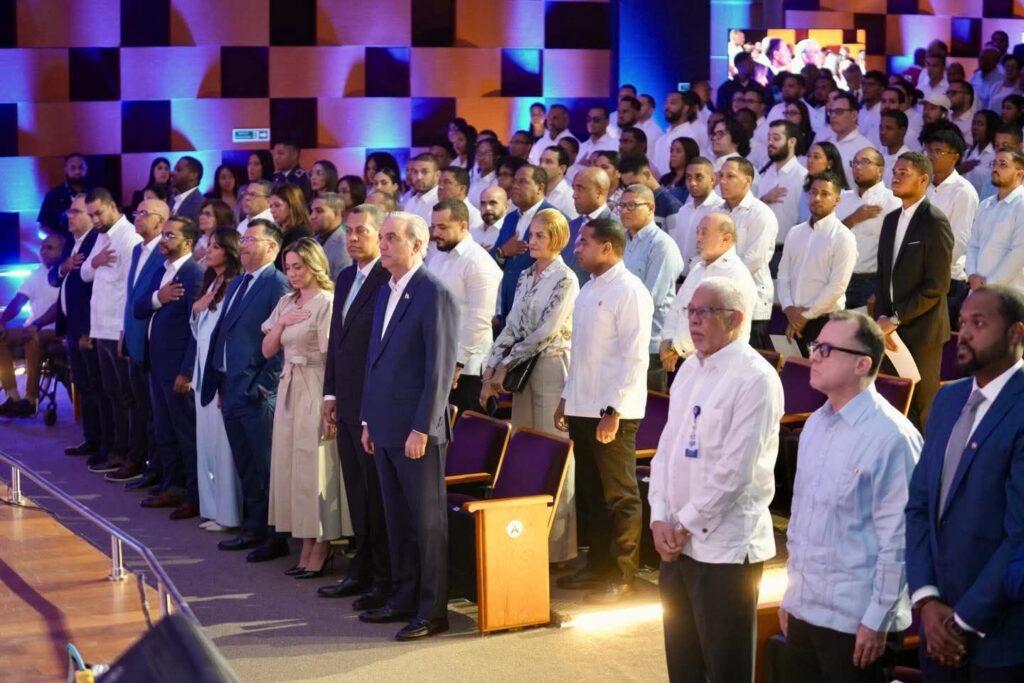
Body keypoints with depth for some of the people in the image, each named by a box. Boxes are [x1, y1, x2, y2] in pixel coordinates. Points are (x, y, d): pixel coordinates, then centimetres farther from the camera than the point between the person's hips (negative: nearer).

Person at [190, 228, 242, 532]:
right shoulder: (209, 284, 15)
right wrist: (196, 311, 1)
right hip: (204, 373, 9)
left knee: (223, 442, -6)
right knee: (206, 441, 11)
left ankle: (228, 513, 0)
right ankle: (212, 508, 17)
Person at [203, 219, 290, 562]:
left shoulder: (278, 285, -12)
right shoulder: (236, 284, 16)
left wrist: (264, 386, -17)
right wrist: (219, 382, 13)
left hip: (257, 392, -9)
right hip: (230, 388, 9)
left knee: (266, 467, -2)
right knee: (245, 467, 15)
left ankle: (277, 536, 5)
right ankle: (254, 529, 25)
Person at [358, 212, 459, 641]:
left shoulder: (435, 295, -12)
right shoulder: (386, 293, 15)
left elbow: (441, 366, -16)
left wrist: (422, 427, -18)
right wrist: (369, 419, 16)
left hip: (416, 428, -8)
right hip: (385, 427, 8)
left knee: (428, 520, 0)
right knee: (397, 518, 14)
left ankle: (433, 610, 6)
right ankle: (404, 598, 23)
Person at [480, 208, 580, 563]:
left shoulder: (565, 280, -8)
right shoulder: (526, 277, 13)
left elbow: (545, 331, -13)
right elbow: (511, 325, 10)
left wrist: (507, 365, -10)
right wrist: (491, 369, 0)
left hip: (552, 370, -7)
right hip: (522, 372, 7)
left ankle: (557, 546, 3)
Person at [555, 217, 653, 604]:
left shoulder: (629, 292, -13)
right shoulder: (589, 289, 14)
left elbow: (635, 358, -17)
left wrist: (613, 411, -20)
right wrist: (567, 398, 16)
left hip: (611, 413, -8)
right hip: (582, 408, 8)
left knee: (619, 496, 1)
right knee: (589, 493, 14)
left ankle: (621, 576, 8)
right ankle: (598, 565, 25)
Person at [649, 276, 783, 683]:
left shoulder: (755, 378, -15)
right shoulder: (689, 370, 11)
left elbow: (734, 470, -19)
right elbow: (666, 450, 11)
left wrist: (686, 525, -13)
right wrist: (660, 519, -1)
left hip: (725, 546, -8)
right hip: (677, 541, 8)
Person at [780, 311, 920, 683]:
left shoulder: (891, 436, -17)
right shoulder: (815, 425, 7)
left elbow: (898, 538, -16)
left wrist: (877, 621, -14)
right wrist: (791, 593, 15)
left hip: (853, 620, -7)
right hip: (803, 609, 7)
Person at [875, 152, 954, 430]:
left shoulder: (935, 223, -10)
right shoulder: (891, 220, 14)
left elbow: (937, 285, -14)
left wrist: (896, 319, -13)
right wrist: (882, 318, 0)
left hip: (921, 331, -6)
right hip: (891, 327, 6)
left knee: (920, 410, -2)